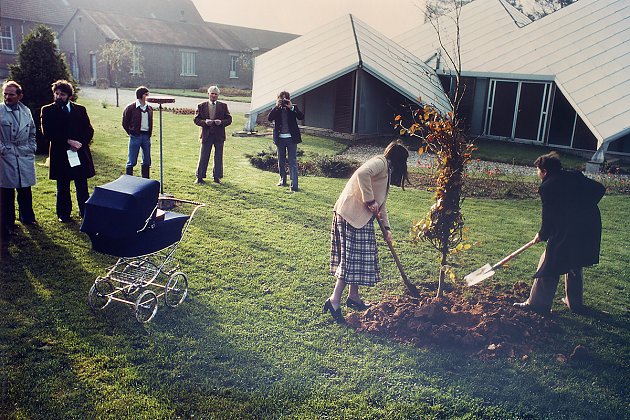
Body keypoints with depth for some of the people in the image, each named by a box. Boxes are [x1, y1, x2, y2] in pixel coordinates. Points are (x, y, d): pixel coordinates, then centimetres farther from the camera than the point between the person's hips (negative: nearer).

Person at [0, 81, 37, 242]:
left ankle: (27, 218, 29)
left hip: (25, 156, 4)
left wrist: (32, 147, 9)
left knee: (25, 190, 12)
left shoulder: (26, 111, 7)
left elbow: (32, 132, 17)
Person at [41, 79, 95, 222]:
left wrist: (81, 143, -12)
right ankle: (64, 214, 18)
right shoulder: (47, 111, 2)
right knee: (62, 188, 8)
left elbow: (89, 130, 5)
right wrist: (68, 141, -15)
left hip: (80, 153, 1)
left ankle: (85, 211, 17)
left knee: (82, 186, 7)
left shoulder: (80, 110, 9)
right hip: (60, 154, -1)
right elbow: (47, 133, -7)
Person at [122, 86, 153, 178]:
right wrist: (132, 133, 1)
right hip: (135, 137, -5)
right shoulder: (131, 108, -6)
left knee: (147, 161, 9)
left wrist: (149, 134, 11)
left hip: (146, 137, 5)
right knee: (132, 161, 0)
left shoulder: (149, 108, 9)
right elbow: (125, 123, 1)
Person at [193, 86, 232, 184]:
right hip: (206, 135, -1)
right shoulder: (201, 106, 5)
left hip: (219, 135, 1)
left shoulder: (223, 106, 6)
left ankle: (217, 176, 18)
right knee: (203, 157, 1)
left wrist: (221, 122, -16)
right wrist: (204, 122, -16)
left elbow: (229, 119, 4)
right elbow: (196, 119, 2)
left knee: (218, 157, 7)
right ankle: (200, 177, 9)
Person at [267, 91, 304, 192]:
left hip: (291, 138, -3)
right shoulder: (276, 109, 6)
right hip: (280, 138, 3)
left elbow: (301, 117, -13)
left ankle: (294, 185, -10)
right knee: (281, 161, 15)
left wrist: (291, 107, -18)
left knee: (292, 162, -7)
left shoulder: (293, 108, 2)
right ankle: (282, 180, 32)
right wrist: (277, 106, -16)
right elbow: (269, 118, -11)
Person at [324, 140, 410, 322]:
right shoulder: (380, 162, -7)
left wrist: (386, 228, 21)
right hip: (351, 213, -10)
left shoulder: (386, 171, 24)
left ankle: (353, 296, 23)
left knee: (360, 257, 14)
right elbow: (362, 173, -29)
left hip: (362, 216, 10)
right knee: (352, 257, -10)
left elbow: (381, 203, 26)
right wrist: (370, 201, -22)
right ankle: (334, 300, -8)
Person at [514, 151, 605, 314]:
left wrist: (542, 235, 8)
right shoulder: (576, 176, 11)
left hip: (567, 233, -7)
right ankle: (575, 303, 35)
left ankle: (538, 304, 10)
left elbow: (549, 216, -7)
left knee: (548, 266, 4)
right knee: (574, 265, 24)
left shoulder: (547, 187, -8)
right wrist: (584, 207, 17)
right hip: (591, 229, 8)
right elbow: (600, 189, 11)